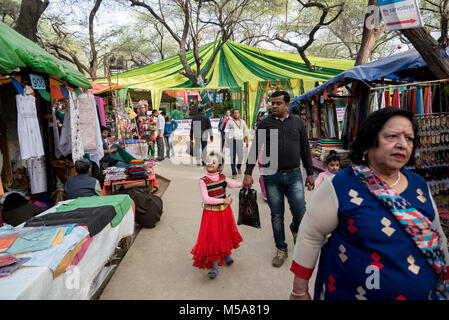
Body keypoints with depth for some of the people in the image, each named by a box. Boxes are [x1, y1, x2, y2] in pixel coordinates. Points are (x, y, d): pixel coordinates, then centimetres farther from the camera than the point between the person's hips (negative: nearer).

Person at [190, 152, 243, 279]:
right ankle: (214, 266, 12)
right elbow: (206, 199, -24)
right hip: (211, 212, -5)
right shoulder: (203, 181, -16)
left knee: (226, 233, 19)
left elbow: (230, 184, 20)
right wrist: (223, 200, -22)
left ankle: (226, 254, 45)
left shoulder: (222, 177, -1)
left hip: (225, 211, 5)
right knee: (212, 237, -3)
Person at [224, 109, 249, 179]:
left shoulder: (243, 122, 13)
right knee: (233, 157, -3)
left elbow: (245, 132, 16)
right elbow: (227, 132, 6)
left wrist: (247, 141, 11)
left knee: (240, 156, -1)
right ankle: (234, 173, 3)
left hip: (240, 141, 2)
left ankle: (239, 167, 32)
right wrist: (225, 141, -2)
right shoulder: (230, 122, 7)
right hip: (232, 141, -2)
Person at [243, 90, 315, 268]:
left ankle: (295, 229, 34)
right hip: (272, 176, -1)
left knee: (300, 211, -3)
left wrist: (310, 173, 11)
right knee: (276, 215, 7)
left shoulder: (298, 123, 9)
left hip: (293, 175, 1)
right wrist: (248, 173, -6)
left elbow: (305, 150, 12)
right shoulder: (265, 124, 4)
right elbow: (255, 149, 2)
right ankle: (281, 250, 25)